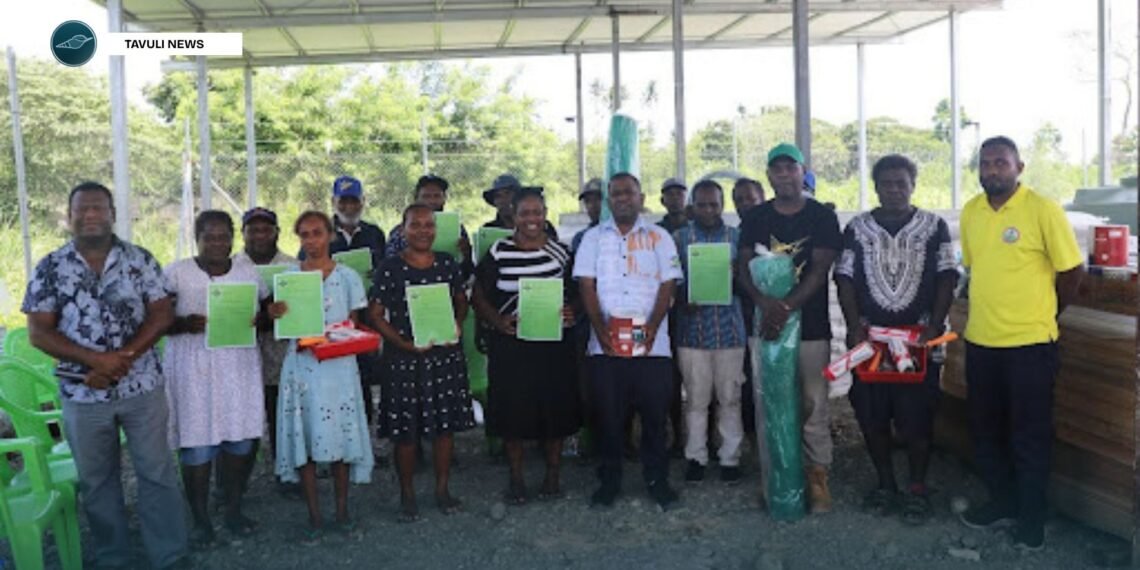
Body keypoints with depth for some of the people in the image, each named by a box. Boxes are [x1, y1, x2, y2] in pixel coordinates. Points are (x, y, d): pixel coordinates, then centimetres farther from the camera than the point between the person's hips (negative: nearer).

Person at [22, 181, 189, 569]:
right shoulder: (50, 268, 0)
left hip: (142, 388, 0)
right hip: (82, 394, 1)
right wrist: (97, 360, -17)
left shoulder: (140, 259, 0)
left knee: (158, 474, 4)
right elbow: (39, 333, -4)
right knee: (97, 481, 12)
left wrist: (123, 358, -17)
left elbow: (162, 315, -4)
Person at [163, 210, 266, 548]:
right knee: (196, 443, -2)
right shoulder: (176, 273, -1)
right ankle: (201, 520, 11)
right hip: (192, 366, -3)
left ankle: (234, 510, 22)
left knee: (240, 437, 5)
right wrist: (184, 324, -21)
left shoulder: (248, 273, 9)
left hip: (239, 365, 3)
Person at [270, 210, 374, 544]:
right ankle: (314, 517, 11)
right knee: (302, 437, 1)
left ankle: (342, 510, 16)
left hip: (338, 365, -1)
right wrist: (274, 314, -13)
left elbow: (354, 325, 6)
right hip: (300, 365, 1)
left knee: (339, 435, 1)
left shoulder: (347, 276, 4)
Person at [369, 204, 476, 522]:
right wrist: (405, 343, -16)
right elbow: (376, 314, -5)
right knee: (405, 431, 4)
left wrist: (457, 325, -5)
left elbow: (461, 301, 16)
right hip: (403, 360, -3)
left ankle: (442, 489, 26)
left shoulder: (448, 265, 4)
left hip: (446, 356, 3)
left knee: (446, 425, 10)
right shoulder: (389, 269, -5)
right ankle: (407, 494, 20)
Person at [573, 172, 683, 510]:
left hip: (652, 344, 0)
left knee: (654, 413, 3)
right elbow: (586, 286, 3)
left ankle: (657, 479, 16)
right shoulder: (594, 237, 10)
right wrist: (601, 329, -10)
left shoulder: (659, 238, 8)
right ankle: (610, 480, 16)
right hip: (605, 344, 1)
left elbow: (667, 286, 2)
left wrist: (651, 328, -12)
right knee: (608, 415, 4)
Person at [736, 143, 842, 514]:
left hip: (811, 325, -2)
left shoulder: (822, 217, 1)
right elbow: (743, 268, 1)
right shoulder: (755, 218, 8)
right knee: (766, 404, 4)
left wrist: (787, 307, -20)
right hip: (765, 325, 2)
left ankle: (817, 480, 10)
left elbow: (820, 270, -8)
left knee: (814, 404, 0)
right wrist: (765, 302, -18)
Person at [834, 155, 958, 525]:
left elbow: (946, 278, 1)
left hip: (919, 339, -1)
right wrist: (854, 326, -7)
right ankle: (885, 483, 22)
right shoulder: (857, 229, 7)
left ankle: (917, 488, 15)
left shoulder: (934, 227, 4)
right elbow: (845, 279, 4)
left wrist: (934, 326, -10)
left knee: (917, 417, -1)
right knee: (872, 416, 6)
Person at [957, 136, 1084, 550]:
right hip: (980, 341, 5)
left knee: (1030, 435, 5)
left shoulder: (1043, 209, -11)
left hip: (1030, 343, -5)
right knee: (986, 430, 16)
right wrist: (992, 309, 12)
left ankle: (1031, 519, 20)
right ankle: (1002, 502, 34)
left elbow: (1072, 271, -6)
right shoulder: (970, 212, 5)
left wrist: (1045, 314, 4)